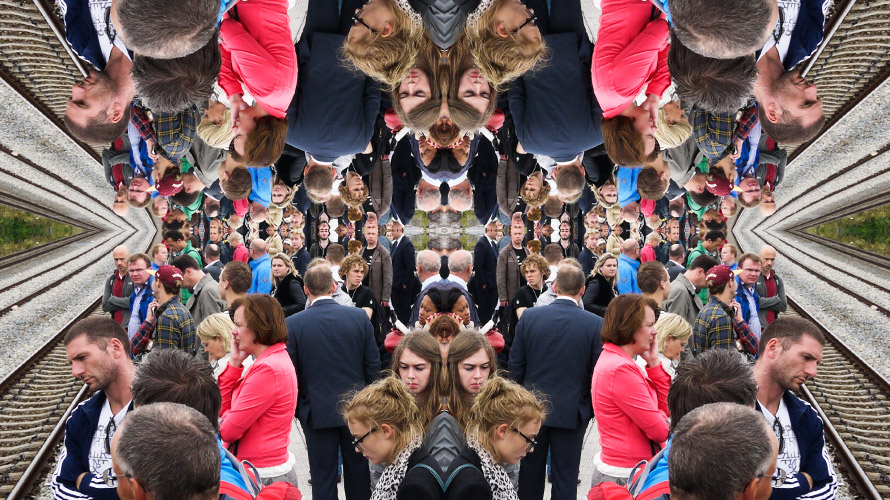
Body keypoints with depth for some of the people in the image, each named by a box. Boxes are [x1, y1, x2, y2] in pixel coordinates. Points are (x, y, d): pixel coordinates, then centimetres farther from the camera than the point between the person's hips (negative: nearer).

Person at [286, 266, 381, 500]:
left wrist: (297, 409, 8)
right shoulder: (359, 317, -6)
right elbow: (373, 364, -3)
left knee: (323, 477, 8)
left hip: (317, 411, -2)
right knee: (358, 472, 14)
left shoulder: (293, 324, -11)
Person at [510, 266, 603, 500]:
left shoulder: (529, 316, -7)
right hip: (571, 411, -2)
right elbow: (597, 372, -7)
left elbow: (516, 364, -2)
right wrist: (590, 408, 8)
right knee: (565, 479, 8)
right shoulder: (595, 324, -12)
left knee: (530, 473, 16)